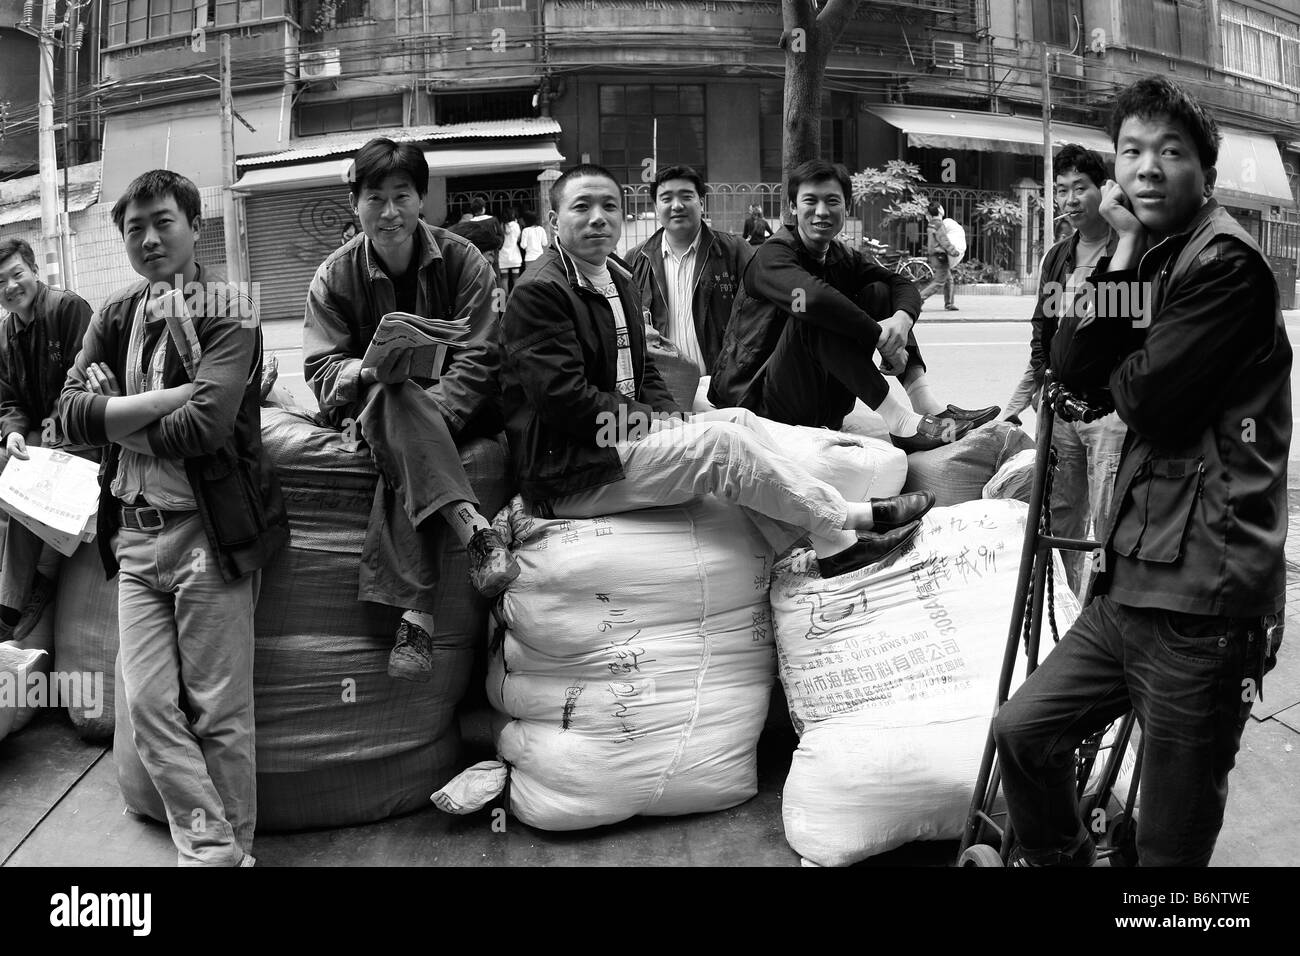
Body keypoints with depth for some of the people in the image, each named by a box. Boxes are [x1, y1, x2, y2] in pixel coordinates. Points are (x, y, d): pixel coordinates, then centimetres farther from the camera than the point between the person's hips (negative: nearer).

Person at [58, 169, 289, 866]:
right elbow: (71, 413, -3)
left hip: (209, 533, -5)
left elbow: (204, 427, -18)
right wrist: (174, 395, -13)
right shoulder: (114, 318, 12)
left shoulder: (229, 314, -5)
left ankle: (230, 847, 20)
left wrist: (117, 420, -5)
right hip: (134, 532, 6)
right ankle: (212, 849, 16)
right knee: (148, 707, 4)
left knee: (219, 715, 2)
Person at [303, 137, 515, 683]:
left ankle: (414, 615, -41)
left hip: (457, 409, 0)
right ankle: (474, 531, -48)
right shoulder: (335, 276, 1)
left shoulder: (462, 260, -3)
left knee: (405, 459, -35)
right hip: (371, 409, 0)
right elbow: (320, 369, -6)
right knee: (395, 400, -36)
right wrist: (369, 372, -30)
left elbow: (479, 362, -11)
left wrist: (427, 413, -27)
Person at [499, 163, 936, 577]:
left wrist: (670, 417, 1)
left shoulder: (619, 280, 17)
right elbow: (564, 400, -22)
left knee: (739, 419, -4)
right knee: (721, 441, -20)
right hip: (567, 474, -9)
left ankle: (831, 545, -8)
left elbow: (643, 372, 22)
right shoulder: (539, 291, -14)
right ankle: (845, 517, -7)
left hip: (623, 435, 9)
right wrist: (661, 422, -16)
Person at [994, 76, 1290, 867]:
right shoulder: (1158, 258, 16)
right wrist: (1124, 252, -3)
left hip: (1202, 598, -8)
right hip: (1135, 581, 8)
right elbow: (1075, 370, 4)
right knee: (1023, 729, 14)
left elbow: (1145, 398, -17)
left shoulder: (1227, 261, -10)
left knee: (1170, 846, 2)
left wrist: (1114, 370, 5)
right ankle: (1058, 859, 36)